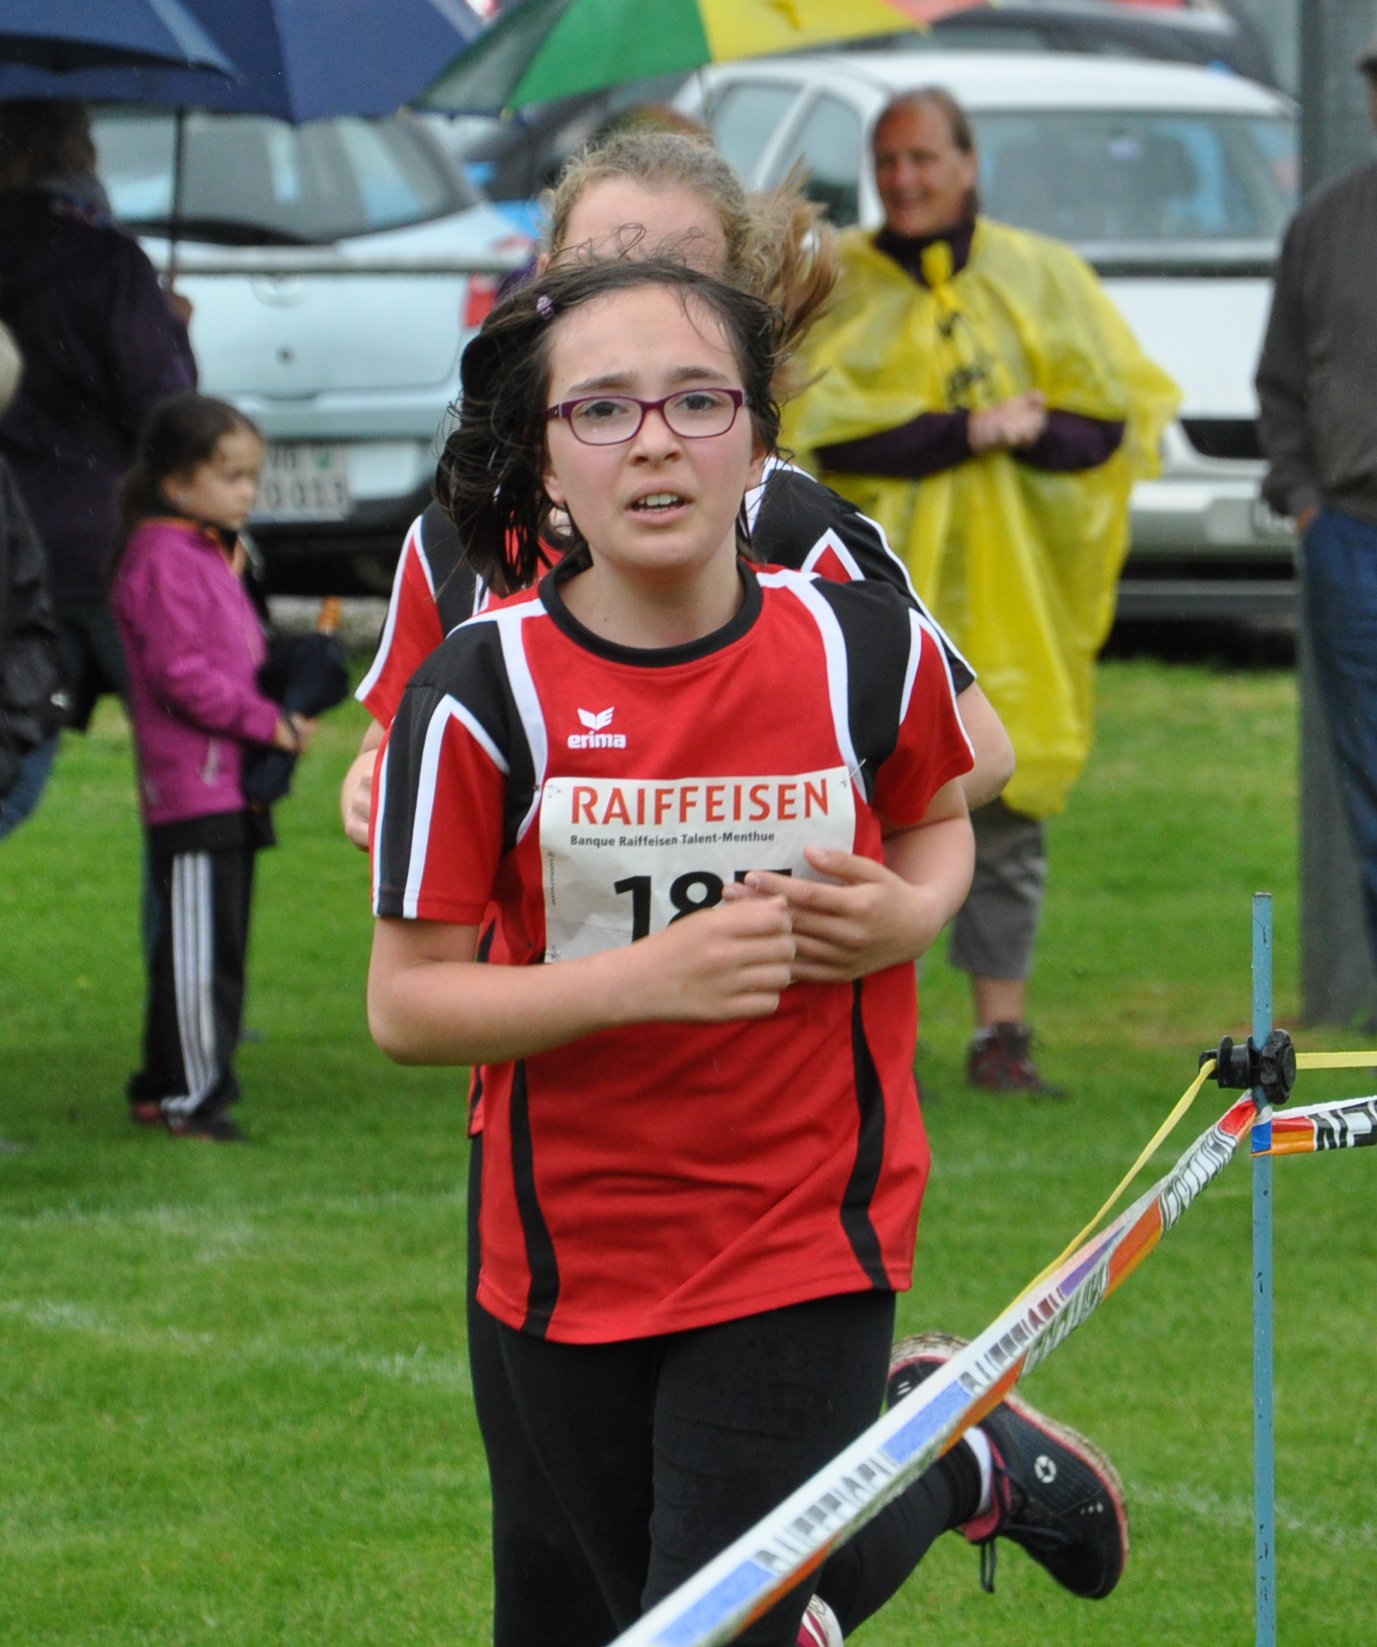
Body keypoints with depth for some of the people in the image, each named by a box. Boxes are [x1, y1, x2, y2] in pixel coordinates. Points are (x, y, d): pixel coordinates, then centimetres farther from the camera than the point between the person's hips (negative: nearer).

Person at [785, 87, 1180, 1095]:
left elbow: (1117, 417, 5)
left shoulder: (1042, 280, 11)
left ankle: (1002, 1032, 5)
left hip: (1012, 587, 2)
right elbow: (823, 429, -7)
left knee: (1006, 808, -1)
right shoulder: (835, 285, 6)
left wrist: (1031, 426, -16)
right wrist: (970, 428, -15)